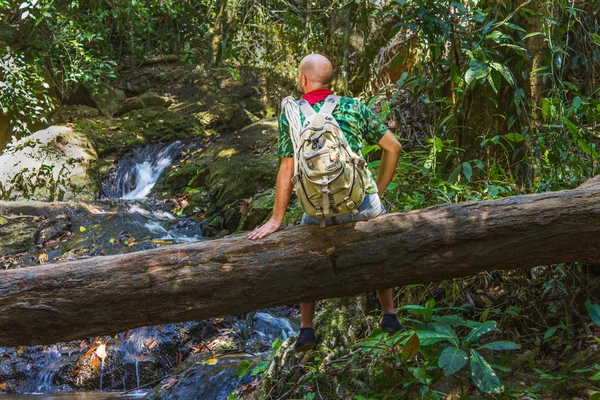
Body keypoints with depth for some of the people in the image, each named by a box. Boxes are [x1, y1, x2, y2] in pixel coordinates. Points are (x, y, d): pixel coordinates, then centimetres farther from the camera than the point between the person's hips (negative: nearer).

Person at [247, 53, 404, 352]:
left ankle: (306, 329, 23)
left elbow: (287, 169, -3)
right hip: (363, 203, 1)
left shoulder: (290, 114, 2)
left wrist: (276, 220, 1)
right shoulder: (354, 107, 7)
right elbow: (393, 147, 6)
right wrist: (379, 190, 17)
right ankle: (390, 316, 32)